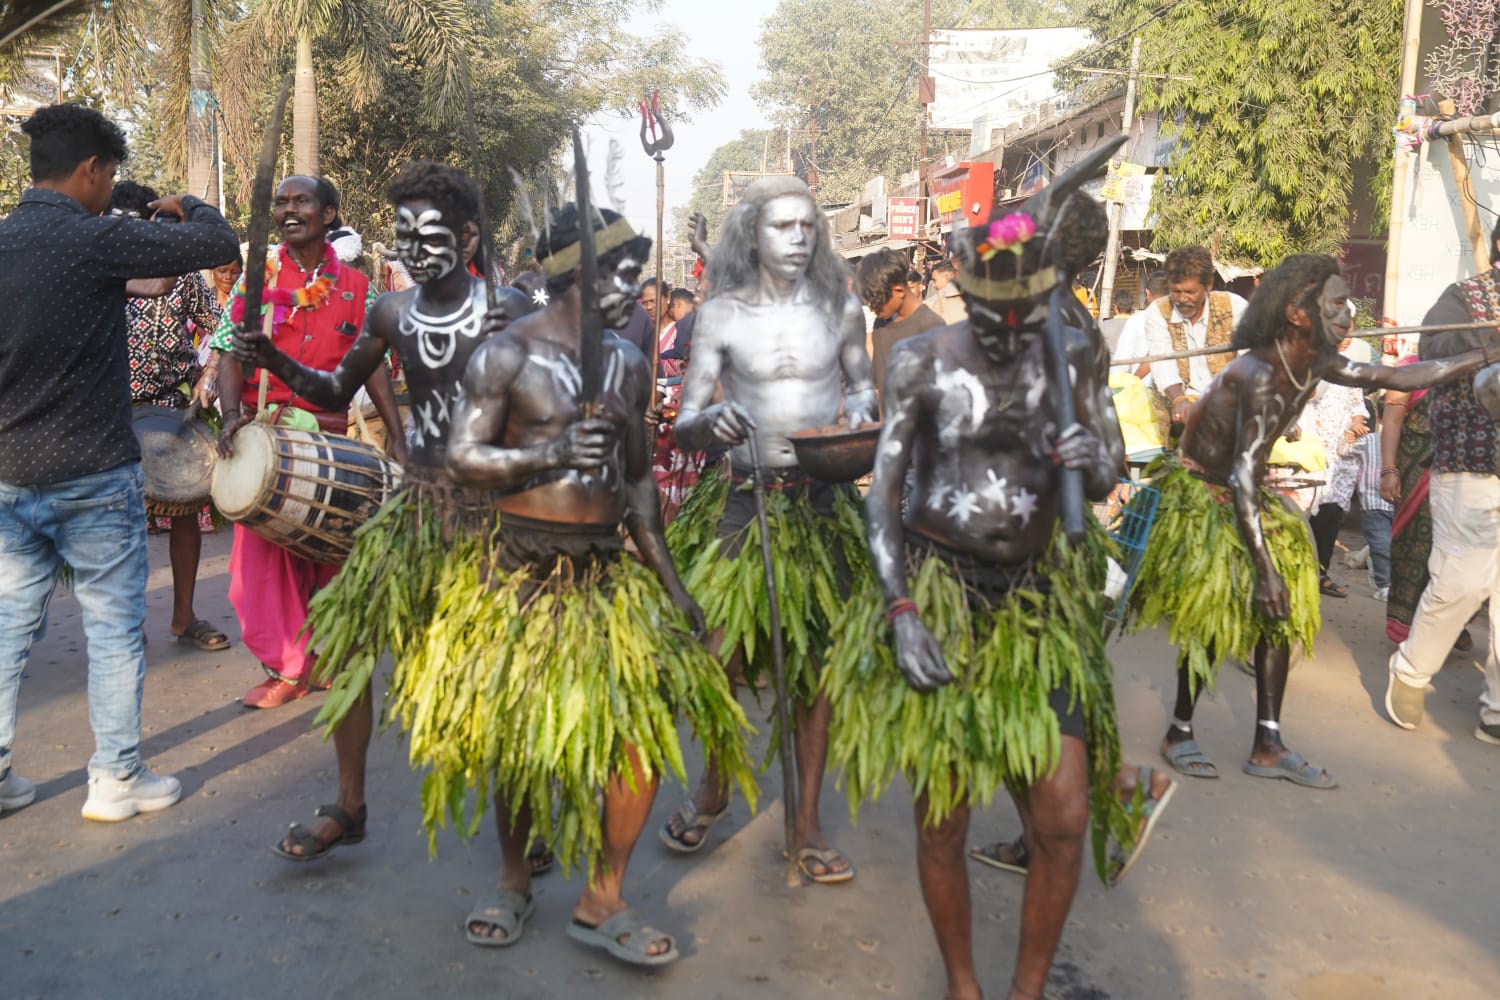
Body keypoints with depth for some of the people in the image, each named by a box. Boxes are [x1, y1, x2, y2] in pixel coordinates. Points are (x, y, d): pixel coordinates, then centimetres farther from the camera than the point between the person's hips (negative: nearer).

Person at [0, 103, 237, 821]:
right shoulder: (99, 240, -14)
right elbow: (219, 244, -8)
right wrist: (188, 207, 13)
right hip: (93, 478, -6)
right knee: (114, 627, 6)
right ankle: (115, 780, 15)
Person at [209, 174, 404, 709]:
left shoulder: (355, 288, 5)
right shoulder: (256, 278, 3)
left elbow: (373, 366, 4)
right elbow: (231, 353, -1)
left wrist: (399, 439, -4)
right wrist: (232, 414, -19)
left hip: (329, 435, 1)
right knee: (263, 550, -1)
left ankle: (317, 655, 27)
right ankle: (283, 667, 10)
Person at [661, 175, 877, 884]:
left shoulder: (839, 308, 2)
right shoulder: (721, 314, -3)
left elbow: (863, 385, 15)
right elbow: (683, 426, -4)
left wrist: (861, 415, -8)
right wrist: (713, 422, -27)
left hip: (821, 505, 2)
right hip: (743, 502, -1)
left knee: (815, 665, 6)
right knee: (719, 657, -2)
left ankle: (808, 823, 21)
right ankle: (714, 790, 27)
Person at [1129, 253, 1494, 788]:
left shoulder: (1316, 364, -3)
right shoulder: (1260, 374, -29)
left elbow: (1396, 377, 12)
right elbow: (1242, 477, -32)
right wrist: (1264, 568, -32)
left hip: (1245, 493, 9)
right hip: (1200, 492, -9)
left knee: (1279, 613, 4)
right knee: (1212, 617, -7)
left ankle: (1267, 746, 10)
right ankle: (1179, 734, 12)